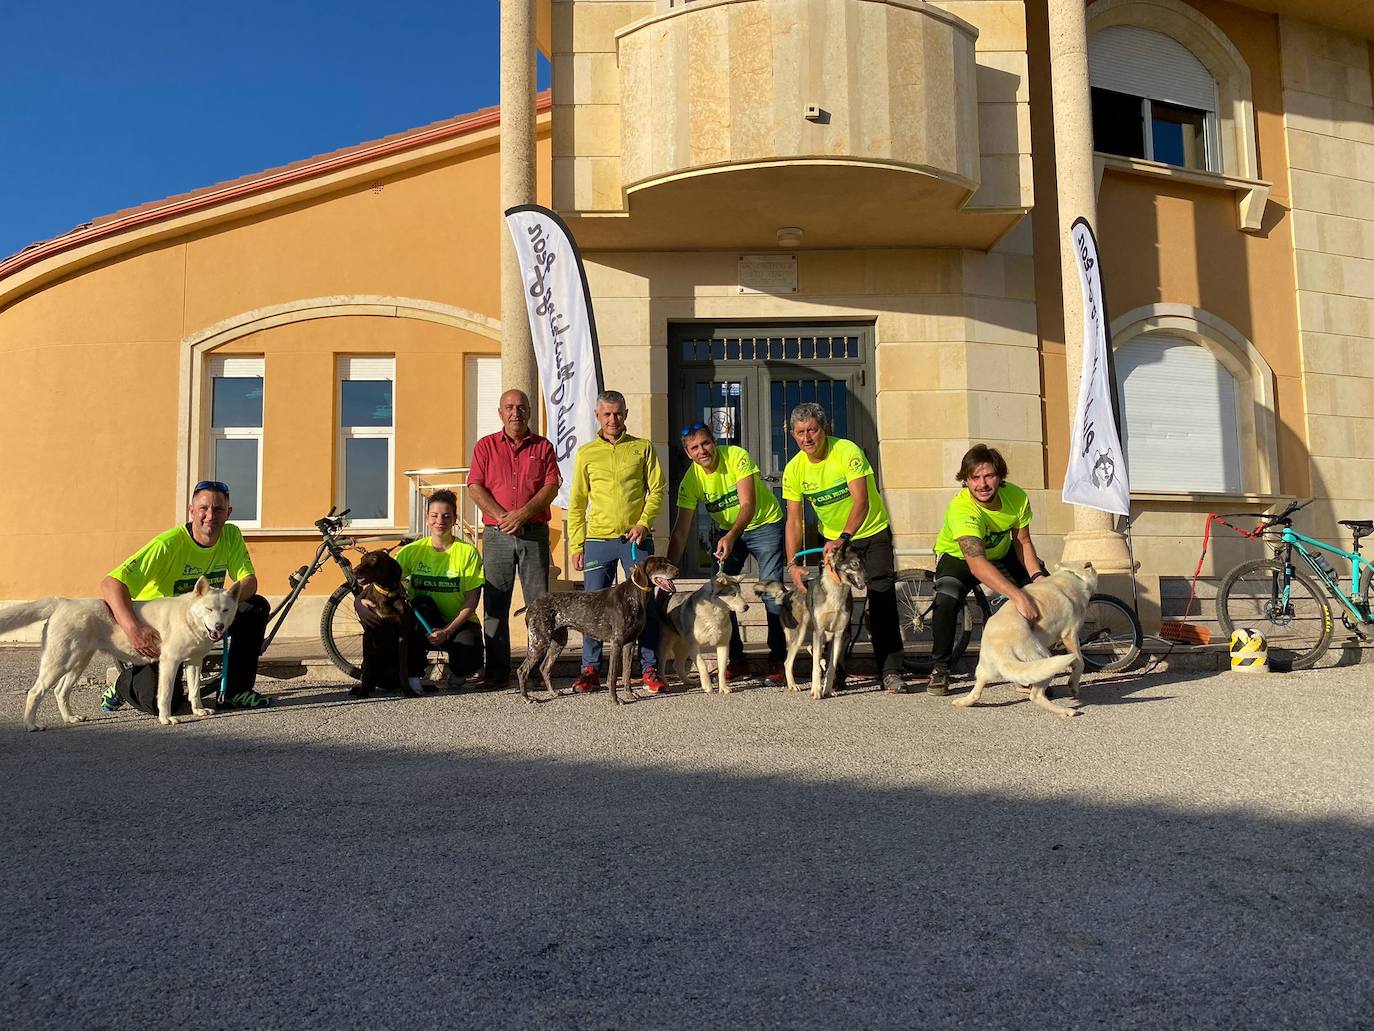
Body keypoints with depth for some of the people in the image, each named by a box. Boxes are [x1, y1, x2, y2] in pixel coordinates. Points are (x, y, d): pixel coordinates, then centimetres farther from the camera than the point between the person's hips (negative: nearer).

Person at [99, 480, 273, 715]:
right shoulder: (169, 543, -27)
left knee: (257, 607, -17)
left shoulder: (231, 535, -10)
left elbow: (249, 581, -13)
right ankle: (124, 683, 17)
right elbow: (110, 584, -33)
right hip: (157, 628, -5)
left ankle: (237, 691, -5)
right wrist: (134, 630, -47)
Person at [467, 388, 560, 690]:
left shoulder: (543, 447, 11)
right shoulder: (486, 446, 11)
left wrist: (523, 513, -14)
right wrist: (503, 516, -11)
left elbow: (551, 486, 0)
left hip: (534, 533, 0)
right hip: (496, 534, 0)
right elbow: (475, 487, 1)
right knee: (495, 604, 0)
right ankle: (497, 671, 6)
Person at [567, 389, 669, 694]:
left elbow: (658, 488, 4)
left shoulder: (642, 448, 8)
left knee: (645, 603, -1)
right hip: (598, 540, 1)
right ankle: (591, 670, 10)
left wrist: (644, 522, -10)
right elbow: (576, 503, 10)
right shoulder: (586, 453, 9)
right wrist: (576, 545, 4)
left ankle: (650, 669, 8)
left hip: (636, 539, 0)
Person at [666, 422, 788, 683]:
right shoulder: (691, 480, -14)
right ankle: (736, 659, 8)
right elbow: (680, 531, -16)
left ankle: (778, 659, -1)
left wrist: (731, 537, -48)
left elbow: (748, 505, -31)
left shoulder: (737, 456, -25)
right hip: (728, 532, 4)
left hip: (765, 524, -4)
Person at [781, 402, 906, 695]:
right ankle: (834, 671, 9)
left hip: (872, 532, -4)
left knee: (882, 599, -11)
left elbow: (861, 501, -31)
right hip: (832, 539, 4)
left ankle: (891, 672, -9)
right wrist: (793, 564, -19)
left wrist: (843, 538, -45)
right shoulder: (794, 469, -10)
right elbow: (793, 521, -10)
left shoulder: (847, 451, -23)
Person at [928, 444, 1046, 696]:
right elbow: (977, 564, -52)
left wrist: (1037, 575, -24)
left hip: (1001, 554, 5)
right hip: (958, 556, -5)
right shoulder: (961, 509, -40)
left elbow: (1022, 542, -6)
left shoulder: (1017, 497, -23)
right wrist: (1019, 597, -61)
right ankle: (940, 670, -11)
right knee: (946, 602, -32)